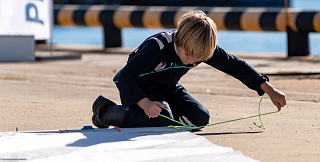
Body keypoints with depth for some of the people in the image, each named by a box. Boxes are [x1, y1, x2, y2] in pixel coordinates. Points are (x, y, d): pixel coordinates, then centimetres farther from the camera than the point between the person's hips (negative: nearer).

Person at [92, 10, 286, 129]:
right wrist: (145, 104, -49)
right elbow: (125, 77, -34)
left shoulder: (203, 49, -16)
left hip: (168, 88, 6)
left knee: (200, 117, -12)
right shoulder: (158, 46, -33)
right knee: (162, 121, -32)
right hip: (141, 87, -6)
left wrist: (270, 91, -3)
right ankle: (105, 110, -12)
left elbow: (235, 66, -5)